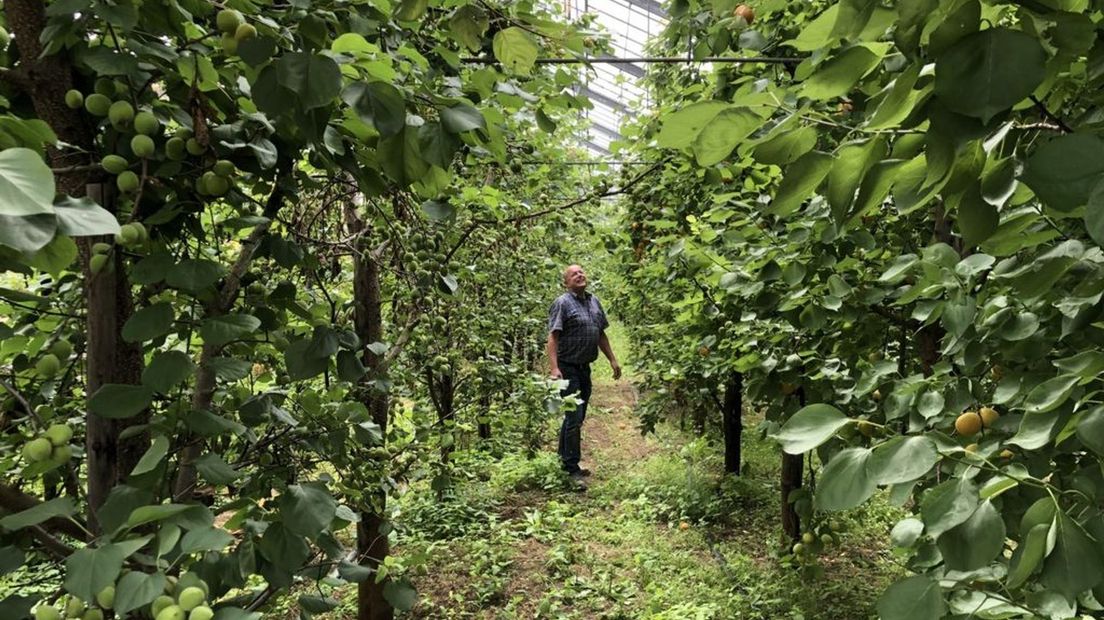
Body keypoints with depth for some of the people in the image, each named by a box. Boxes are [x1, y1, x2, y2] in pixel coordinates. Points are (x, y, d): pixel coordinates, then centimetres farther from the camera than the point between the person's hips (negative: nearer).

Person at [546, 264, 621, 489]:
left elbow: (601, 334, 20)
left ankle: (564, 461, 27)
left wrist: (613, 360, 17)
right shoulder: (562, 303, -11)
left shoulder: (594, 302, 12)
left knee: (576, 417, 15)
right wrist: (554, 368, -26)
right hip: (568, 369, -8)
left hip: (585, 368, 8)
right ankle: (572, 469, -1)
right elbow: (553, 337, -18)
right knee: (574, 418, -8)